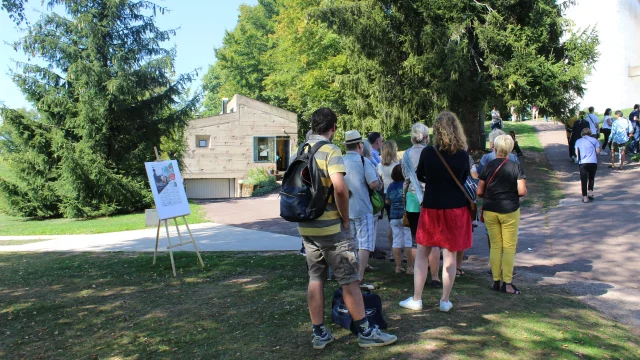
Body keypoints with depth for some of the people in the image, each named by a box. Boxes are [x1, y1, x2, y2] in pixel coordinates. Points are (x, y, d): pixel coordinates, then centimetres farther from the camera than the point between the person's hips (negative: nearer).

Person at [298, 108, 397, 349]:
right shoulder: (330, 150, -14)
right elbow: (340, 187, -27)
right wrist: (345, 218, -14)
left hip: (306, 225, 7)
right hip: (330, 226, -7)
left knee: (315, 278, 12)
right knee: (349, 279, 2)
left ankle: (319, 333, 18)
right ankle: (365, 332, 11)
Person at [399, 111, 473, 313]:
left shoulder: (428, 152, -10)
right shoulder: (463, 155, -8)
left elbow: (420, 176, 6)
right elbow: (465, 181, 7)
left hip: (431, 207, 0)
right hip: (456, 208, 1)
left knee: (422, 254, 12)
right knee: (450, 256, 9)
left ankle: (416, 300, 16)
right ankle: (445, 301, 17)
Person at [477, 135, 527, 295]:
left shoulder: (488, 166, -1)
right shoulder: (515, 167, -6)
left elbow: (479, 192, -1)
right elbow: (522, 191, -12)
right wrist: (511, 193, 9)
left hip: (490, 211, 2)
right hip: (509, 211, -2)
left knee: (495, 246, 10)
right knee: (509, 247, 5)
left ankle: (496, 281, 13)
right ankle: (507, 283, 4)